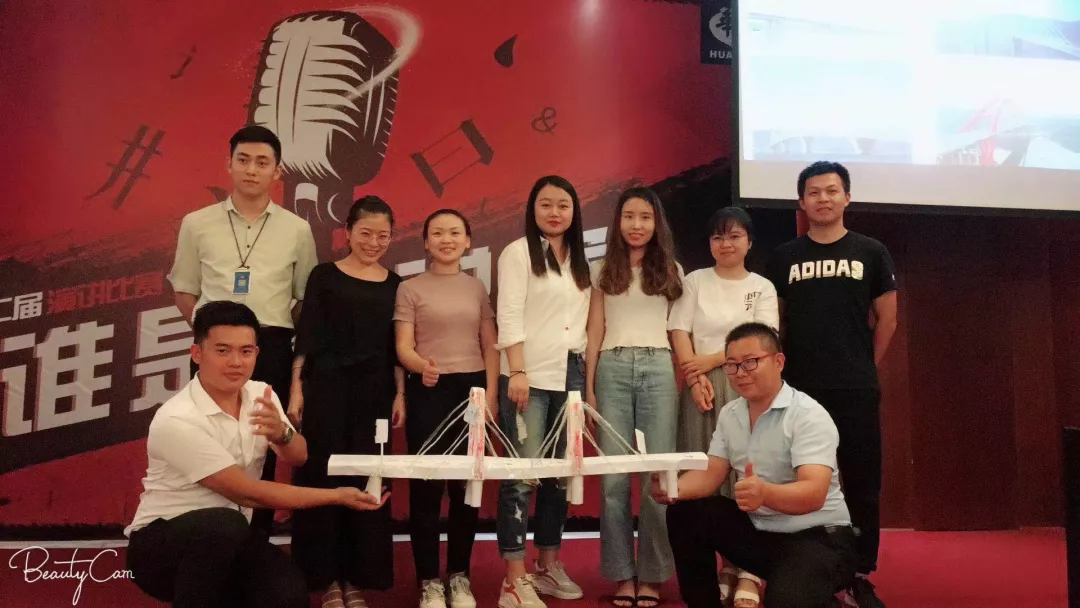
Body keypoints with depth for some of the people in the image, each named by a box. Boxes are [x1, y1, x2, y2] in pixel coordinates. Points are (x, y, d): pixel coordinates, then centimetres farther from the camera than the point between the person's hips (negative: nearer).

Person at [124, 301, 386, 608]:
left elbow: (298, 458, -3)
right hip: (161, 540, -5)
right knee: (224, 524, -37)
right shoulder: (176, 420, -23)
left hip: (229, 539, 5)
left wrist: (281, 433, -28)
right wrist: (337, 496, -17)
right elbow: (246, 492, -22)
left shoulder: (260, 394, -2)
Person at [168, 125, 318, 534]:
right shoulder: (197, 223, 7)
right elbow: (184, 291, 13)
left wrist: (283, 331, 0)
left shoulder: (297, 230, 6)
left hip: (271, 349, 0)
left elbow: (305, 298, 11)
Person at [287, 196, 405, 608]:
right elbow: (306, 337, 0)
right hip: (326, 388, -2)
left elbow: (395, 347, 11)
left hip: (375, 392, 3)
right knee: (322, 478, 0)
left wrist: (400, 394, 4)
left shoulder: (394, 285, 9)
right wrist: (296, 388, -7)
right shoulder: (325, 276, 2)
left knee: (367, 482, 5)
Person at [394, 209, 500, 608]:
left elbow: (490, 347, 9)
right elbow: (403, 347, -6)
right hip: (428, 391, -2)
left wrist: (491, 394, -2)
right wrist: (422, 366, -27)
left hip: (472, 388, 3)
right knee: (427, 484, -2)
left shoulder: (477, 288, 11)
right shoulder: (411, 289, 2)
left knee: (467, 483, 5)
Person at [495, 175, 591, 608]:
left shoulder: (579, 261, 17)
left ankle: (549, 566, 21)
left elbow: (584, 320, 15)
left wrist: (589, 376, 9)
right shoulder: (518, 253, -1)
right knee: (523, 475, -7)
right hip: (529, 376, -6)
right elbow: (509, 317, -10)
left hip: (570, 375, 6)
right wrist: (517, 372, -18)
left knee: (560, 472, 10)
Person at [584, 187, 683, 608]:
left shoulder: (671, 270, 12)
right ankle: (622, 574, 8)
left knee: (657, 475, -2)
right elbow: (595, 331, 9)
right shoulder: (602, 270, 12)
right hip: (613, 369, 0)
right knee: (614, 477, -1)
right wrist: (589, 386, 4)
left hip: (658, 369, 0)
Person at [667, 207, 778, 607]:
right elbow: (679, 333, 0)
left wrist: (709, 360, -11)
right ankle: (720, 568, 6)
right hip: (702, 388, 1)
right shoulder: (695, 281, 10)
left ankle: (747, 574, -1)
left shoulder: (763, 287, 8)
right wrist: (695, 379, -12)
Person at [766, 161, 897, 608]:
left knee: (861, 483, 5)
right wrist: (783, 371, 6)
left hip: (856, 390, 0)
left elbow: (887, 319, 8)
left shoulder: (871, 252, 5)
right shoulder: (785, 257, 6)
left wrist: (863, 367, 8)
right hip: (799, 388, 0)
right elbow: (774, 320, 10)